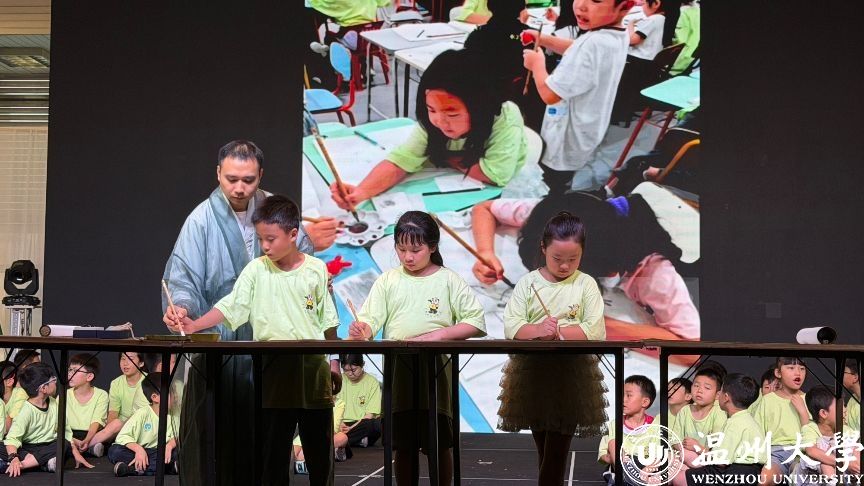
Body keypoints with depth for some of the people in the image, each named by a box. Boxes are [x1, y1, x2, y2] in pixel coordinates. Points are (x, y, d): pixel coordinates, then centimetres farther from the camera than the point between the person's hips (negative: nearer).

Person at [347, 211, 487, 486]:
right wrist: (361, 331, -24)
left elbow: (476, 323, -3)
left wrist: (438, 334, -16)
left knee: (439, 444, 4)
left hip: (436, 371, -2)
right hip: (398, 372, 2)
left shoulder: (449, 280, 0)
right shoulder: (388, 280, 6)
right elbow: (371, 319, 0)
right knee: (404, 445, 8)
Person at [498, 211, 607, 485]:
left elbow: (596, 331, -10)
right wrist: (537, 330, -26)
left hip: (572, 373, -2)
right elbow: (510, 327, -7)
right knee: (543, 447, 14)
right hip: (532, 371, 2)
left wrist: (556, 331, -19)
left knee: (557, 450, -3)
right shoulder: (528, 283, 1)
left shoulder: (586, 285, -1)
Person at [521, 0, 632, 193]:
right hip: (583, 137, 9)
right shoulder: (617, 37, -4)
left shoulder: (593, 44, -35)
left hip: (564, 145, -9)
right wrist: (541, 39, 5)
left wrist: (537, 63, -11)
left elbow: (550, 94, -30)